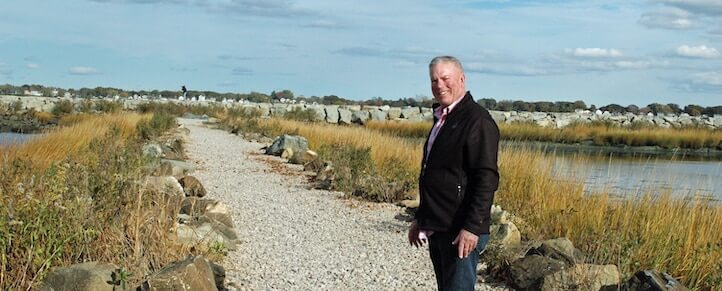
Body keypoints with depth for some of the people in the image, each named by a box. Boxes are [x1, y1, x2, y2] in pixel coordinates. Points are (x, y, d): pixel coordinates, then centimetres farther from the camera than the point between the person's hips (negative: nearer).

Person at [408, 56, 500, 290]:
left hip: (461, 232, -9)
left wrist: (472, 227, -25)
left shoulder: (477, 120, -13)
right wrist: (420, 219, 23)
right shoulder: (441, 119, 16)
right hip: (437, 228, 9)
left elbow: (487, 179, -20)